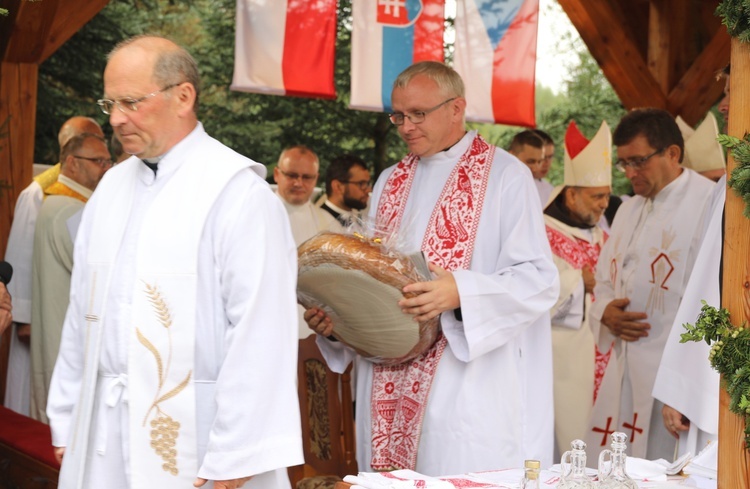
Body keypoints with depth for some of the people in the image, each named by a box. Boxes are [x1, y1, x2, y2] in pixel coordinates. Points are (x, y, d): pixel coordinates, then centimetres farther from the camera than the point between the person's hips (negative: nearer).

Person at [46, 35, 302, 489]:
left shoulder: (237, 191, -12)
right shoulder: (113, 186, 12)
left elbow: (259, 331, -17)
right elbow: (82, 311, 15)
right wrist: (66, 421, 12)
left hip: (191, 437, -6)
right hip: (103, 430, 6)